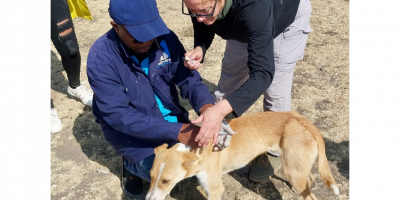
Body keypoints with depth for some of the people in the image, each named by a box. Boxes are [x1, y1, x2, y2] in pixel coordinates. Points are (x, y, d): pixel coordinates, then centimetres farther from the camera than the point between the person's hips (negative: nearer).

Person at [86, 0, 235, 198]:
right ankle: (132, 165, 10)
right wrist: (176, 131, -37)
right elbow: (119, 115, -29)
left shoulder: (166, 38, -15)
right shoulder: (101, 57, -26)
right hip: (126, 127, -4)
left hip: (170, 117, 4)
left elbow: (190, 80, -13)